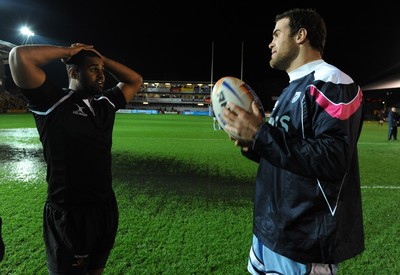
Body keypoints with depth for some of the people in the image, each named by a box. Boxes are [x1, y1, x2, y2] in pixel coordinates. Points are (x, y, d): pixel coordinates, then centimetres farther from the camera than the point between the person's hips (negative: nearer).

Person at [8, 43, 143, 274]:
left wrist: (102, 58, 7)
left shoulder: (105, 103, 7)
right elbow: (20, 56, -22)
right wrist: (68, 51, -8)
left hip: (106, 209, 6)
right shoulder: (52, 101, -9)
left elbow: (135, 80, 19)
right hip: (68, 215, -6)